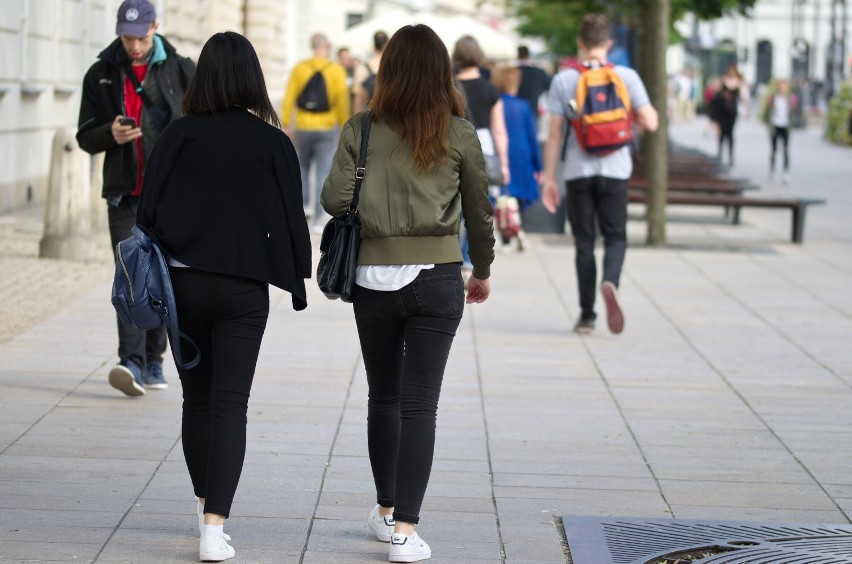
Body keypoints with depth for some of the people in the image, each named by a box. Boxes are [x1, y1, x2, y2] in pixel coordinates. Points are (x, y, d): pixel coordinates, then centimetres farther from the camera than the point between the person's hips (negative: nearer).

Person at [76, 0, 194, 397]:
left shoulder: (181, 71, 2)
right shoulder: (101, 75, 6)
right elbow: (85, 137, 8)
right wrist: (110, 134, -14)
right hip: (124, 194, 0)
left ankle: (153, 360, 18)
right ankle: (132, 362, -19)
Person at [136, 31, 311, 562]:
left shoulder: (179, 136, -4)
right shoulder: (273, 143, -4)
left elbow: (149, 210, -4)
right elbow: (292, 218, 1)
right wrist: (298, 279, 13)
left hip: (183, 282, 1)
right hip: (245, 289, -1)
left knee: (197, 400, 16)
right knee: (230, 404, -1)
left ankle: (207, 507, 30)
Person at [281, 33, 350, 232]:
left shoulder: (299, 69, -1)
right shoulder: (336, 71, -5)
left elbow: (289, 99, -4)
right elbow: (343, 102, -8)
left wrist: (286, 125, 2)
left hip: (303, 127, 2)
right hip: (327, 127, -2)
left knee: (303, 166, 25)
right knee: (323, 174, 0)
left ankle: (305, 204, 18)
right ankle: (318, 220, -4)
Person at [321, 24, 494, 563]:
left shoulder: (362, 129, -3)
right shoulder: (460, 134, -1)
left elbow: (335, 199, -10)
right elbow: (480, 211, 6)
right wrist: (483, 271, 21)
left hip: (374, 279, 1)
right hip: (437, 278, -1)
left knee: (384, 398, 18)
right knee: (420, 404, 0)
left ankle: (386, 511, 30)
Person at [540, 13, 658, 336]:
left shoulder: (563, 80, -2)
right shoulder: (626, 77, -2)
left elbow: (554, 133, -1)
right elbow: (650, 123, -3)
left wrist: (549, 178, 5)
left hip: (578, 172, 0)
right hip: (614, 170, 0)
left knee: (584, 242, 9)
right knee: (615, 237, 10)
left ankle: (587, 315, 10)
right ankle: (610, 282, -21)